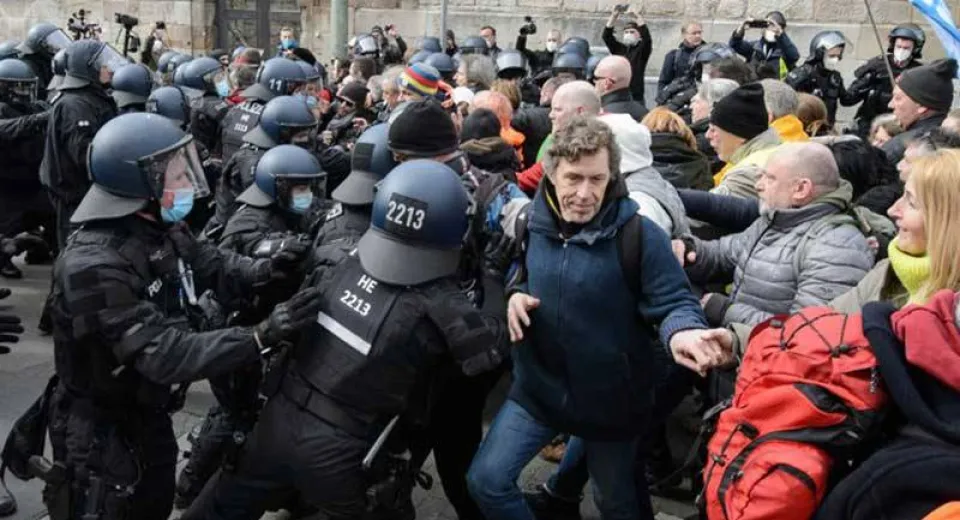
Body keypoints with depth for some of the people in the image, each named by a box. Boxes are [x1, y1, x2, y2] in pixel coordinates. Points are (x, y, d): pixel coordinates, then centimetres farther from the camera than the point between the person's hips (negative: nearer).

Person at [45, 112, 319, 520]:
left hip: (150, 413, 8)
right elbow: (165, 355, -38)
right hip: (100, 429, -8)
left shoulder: (162, 230, -6)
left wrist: (267, 270, -19)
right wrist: (263, 336, -44)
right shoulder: (93, 265, -34)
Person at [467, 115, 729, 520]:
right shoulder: (533, 223, -5)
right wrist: (516, 295, -9)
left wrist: (682, 332, -41)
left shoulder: (639, 234, -20)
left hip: (609, 396, -3)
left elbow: (673, 301, -18)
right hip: (538, 388, 4)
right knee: (486, 480, -1)